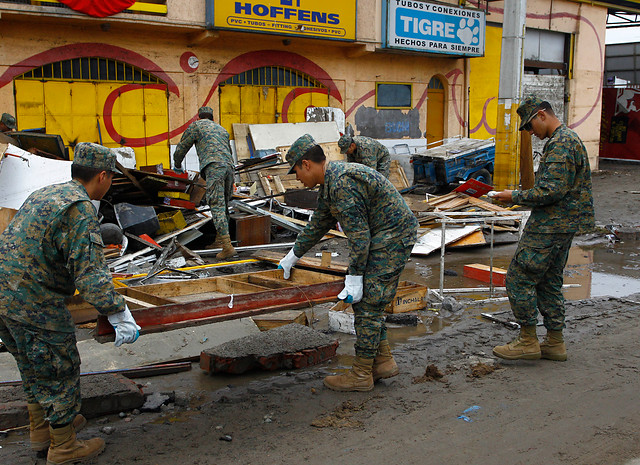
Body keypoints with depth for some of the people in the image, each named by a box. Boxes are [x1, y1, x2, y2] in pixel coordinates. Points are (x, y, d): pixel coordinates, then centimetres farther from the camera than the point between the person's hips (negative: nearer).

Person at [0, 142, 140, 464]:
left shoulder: (44, 194, 14)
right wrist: (120, 316, -21)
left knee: (33, 368, 25)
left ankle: (40, 429, 43)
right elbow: (90, 273, -25)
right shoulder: (80, 208, -17)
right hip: (33, 305, -9)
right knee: (59, 372, 7)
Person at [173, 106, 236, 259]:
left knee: (217, 206, -13)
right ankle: (219, 239, 25)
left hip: (213, 167, -6)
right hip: (229, 166, 6)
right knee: (223, 205, 19)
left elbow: (182, 147, 19)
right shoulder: (222, 130, 33)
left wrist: (177, 165, 39)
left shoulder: (197, 126, 15)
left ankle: (227, 246, -24)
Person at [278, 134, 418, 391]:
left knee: (366, 302, -7)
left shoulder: (343, 184, -23)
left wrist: (354, 280, -20)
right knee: (369, 302, 14)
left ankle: (361, 374, 1)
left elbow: (358, 236, -24)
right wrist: (292, 257, 32)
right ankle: (383, 361, 22)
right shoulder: (329, 183, 11)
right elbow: (317, 225, 24)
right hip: (383, 237, 10)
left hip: (392, 237, -10)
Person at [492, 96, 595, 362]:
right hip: (561, 227, 11)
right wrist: (521, 198, 16)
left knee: (519, 278, -6)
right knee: (549, 282, 15)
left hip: (549, 228, -11)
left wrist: (515, 197, -14)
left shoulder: (560, 144, -16)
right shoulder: (568, 139, 18)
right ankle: (555, 343, 20)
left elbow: (553, 191, -24)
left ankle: (528, 341, 0)